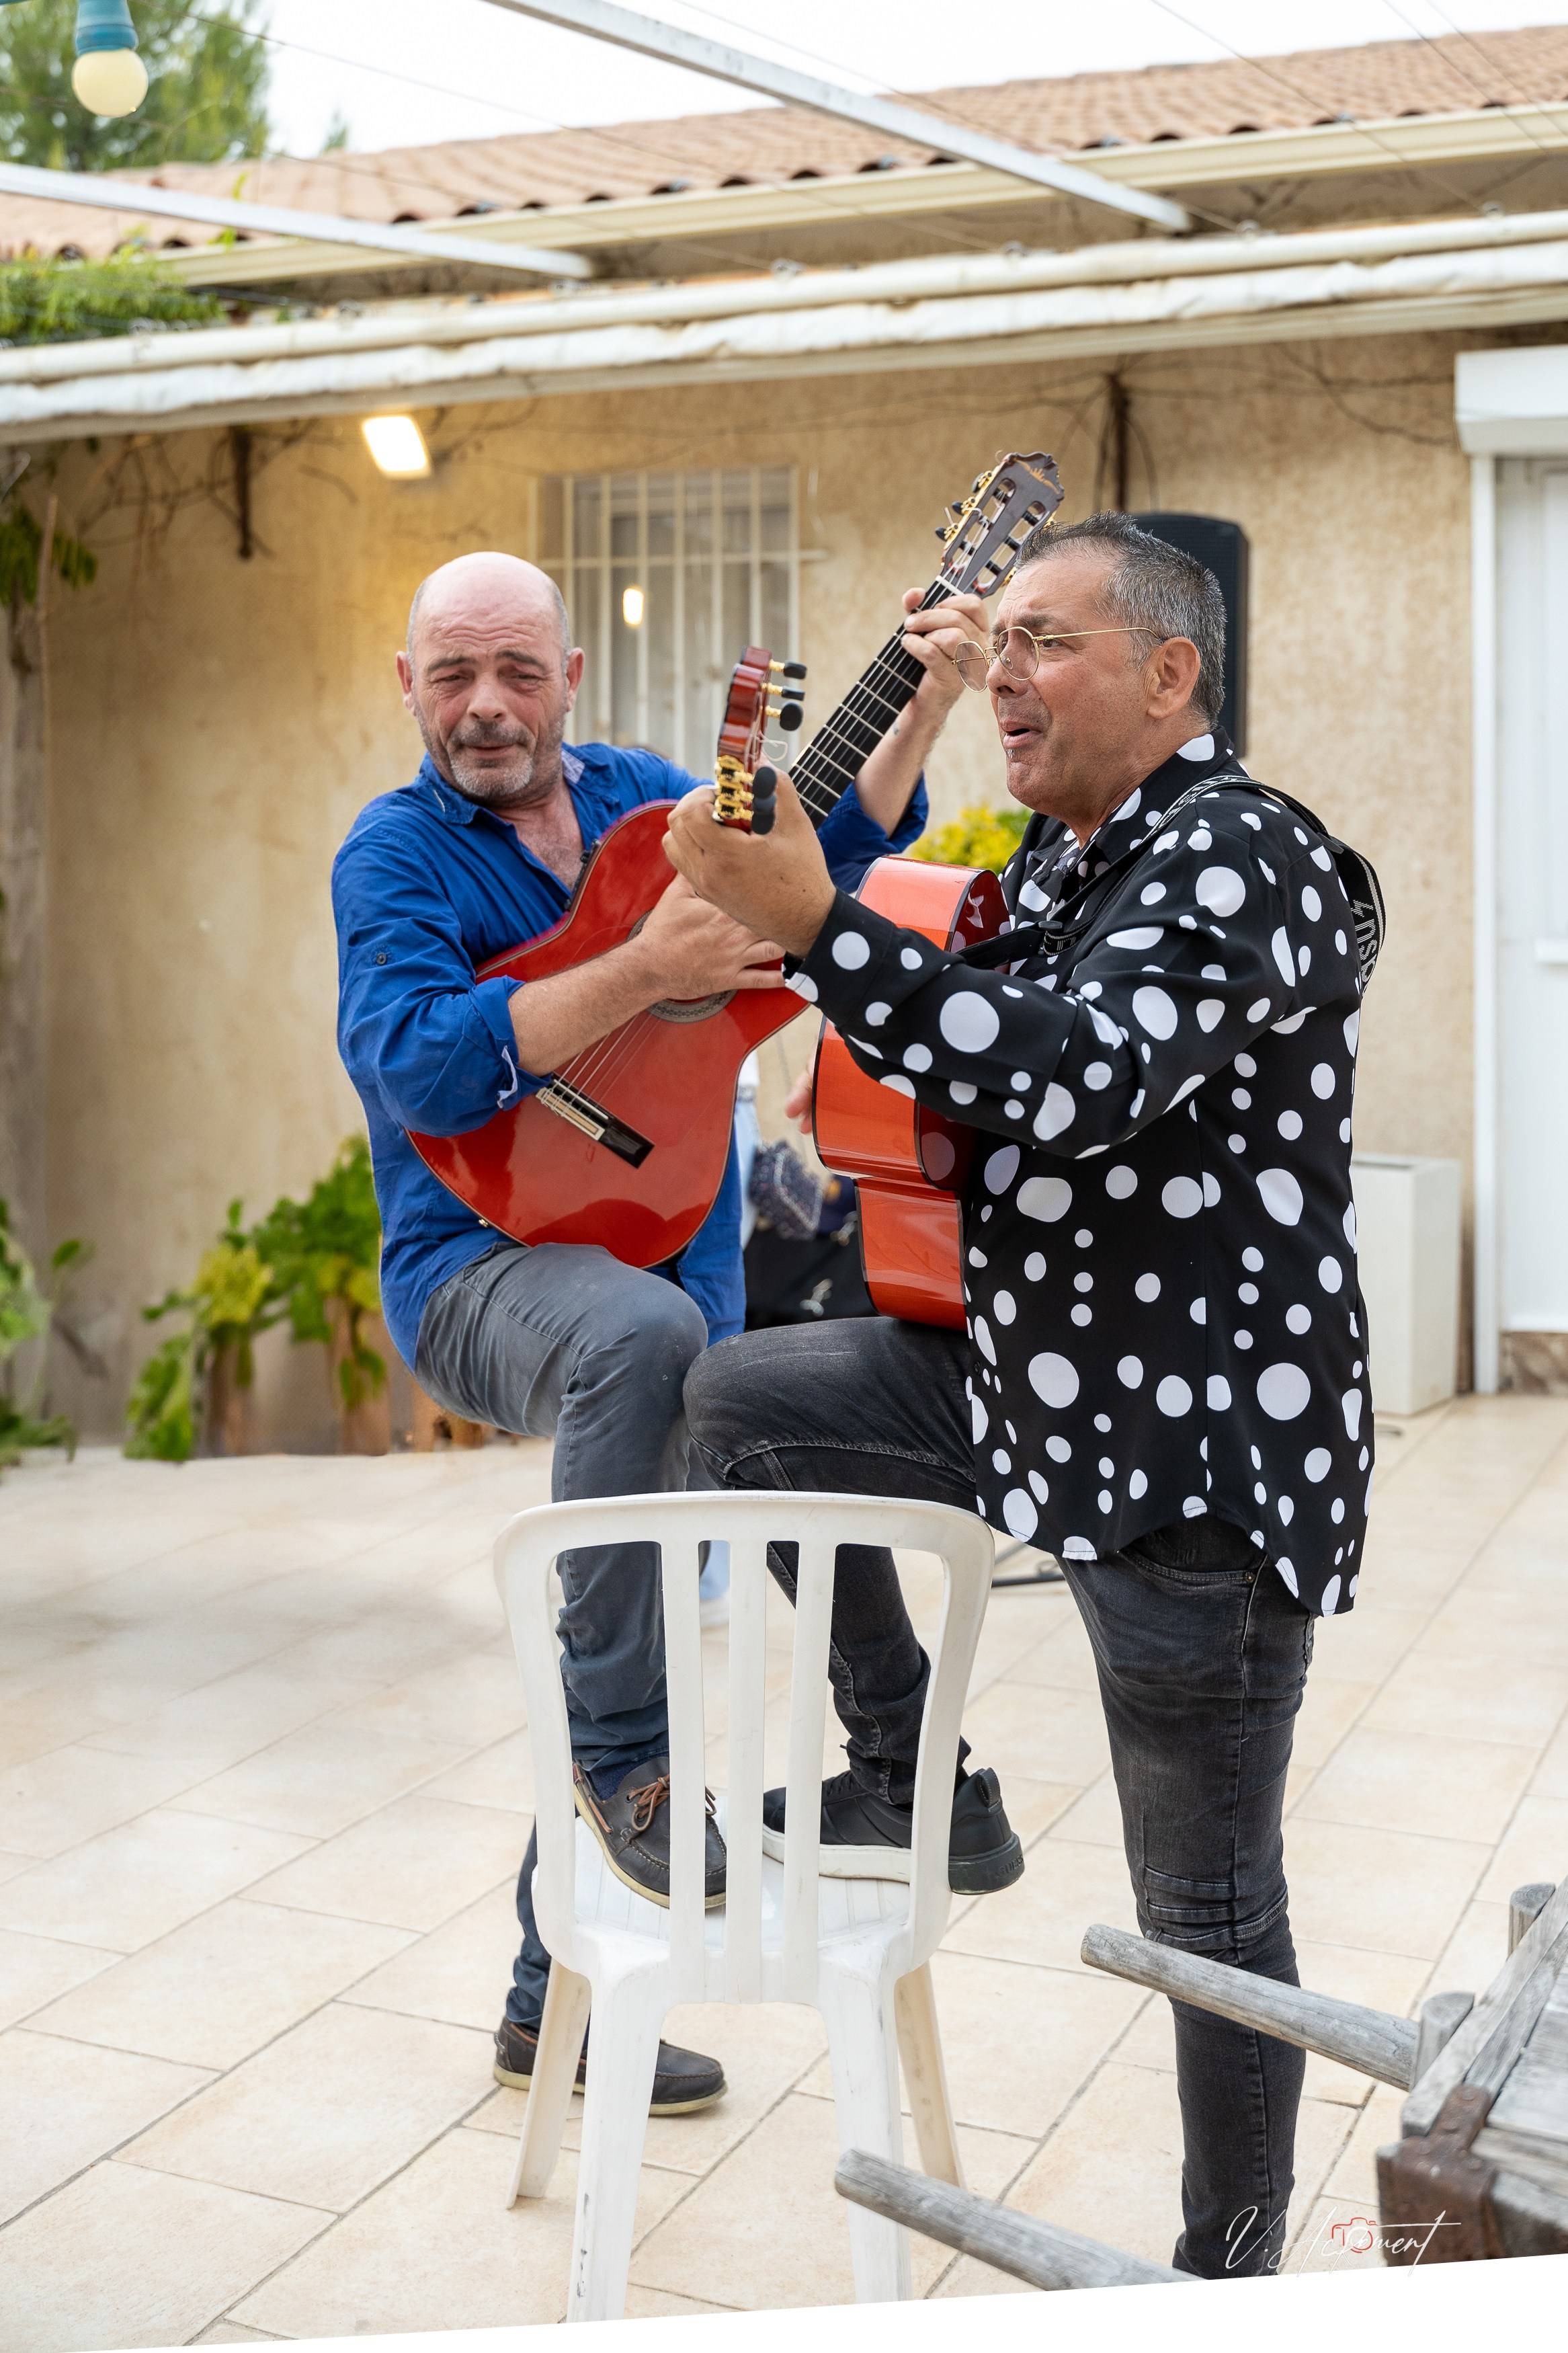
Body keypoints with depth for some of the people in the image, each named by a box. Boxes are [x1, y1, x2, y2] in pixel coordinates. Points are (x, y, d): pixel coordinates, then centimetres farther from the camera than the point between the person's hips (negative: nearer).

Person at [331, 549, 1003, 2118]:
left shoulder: (643, 796, 10)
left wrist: (926, 703, 5)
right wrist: (650, 967, -29)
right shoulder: (397, 852, -7)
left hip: (673, 1268, 6)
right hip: (482, 1267, -6)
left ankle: (556, 1998, 28)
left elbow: (829, 851, 18)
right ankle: (625, 1761, -25)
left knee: (634, 1635, 11)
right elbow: (421, 1066, -23)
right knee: (643, 1331, -41)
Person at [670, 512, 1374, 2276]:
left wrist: (813, 925, -36)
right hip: (1042, 1382, 9)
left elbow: (1080, 1080, -34)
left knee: (1207, 1911, 3)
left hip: (1198, 1449, -9)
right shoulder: (1062, 855, 11)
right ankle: (910, 1775, 23)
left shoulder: (1240, 854, -18)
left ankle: (1228, 2277, 25)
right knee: (741, 1397, 13)